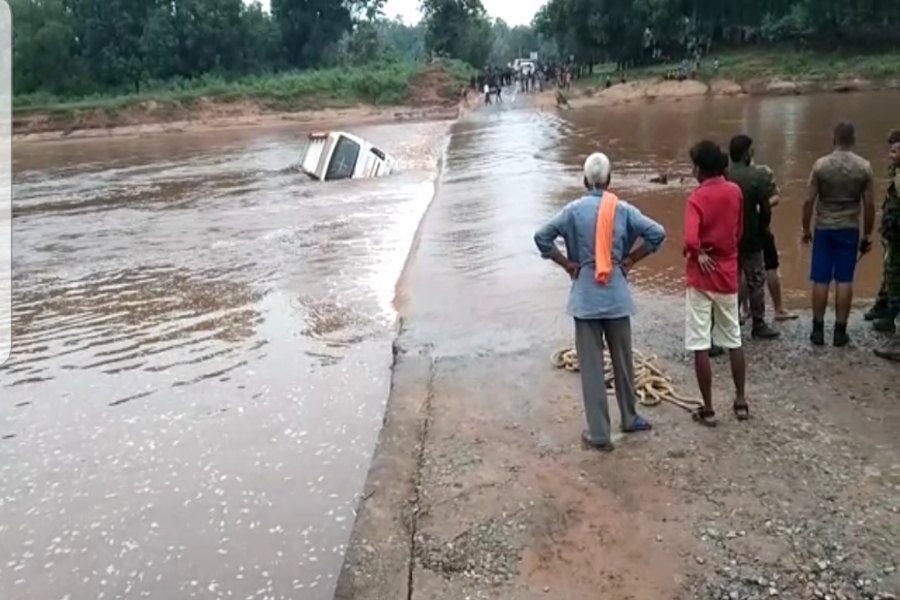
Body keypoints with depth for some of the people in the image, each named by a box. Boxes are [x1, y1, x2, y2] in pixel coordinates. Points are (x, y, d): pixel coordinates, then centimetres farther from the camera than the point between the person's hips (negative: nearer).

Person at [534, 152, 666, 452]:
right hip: (616, 295, 2)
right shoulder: (623, 209, -2)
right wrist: (630, 259, 3)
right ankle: (629, 418, 35)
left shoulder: (574, 210, -6)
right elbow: (657, 233, -6)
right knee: (623, 360, 18)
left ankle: (599, 433, 8)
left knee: (591, 366, 4)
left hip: (585, 297, -2)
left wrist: (567, 263, -2)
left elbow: (542, 237, -12)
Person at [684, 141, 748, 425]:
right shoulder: (735, 192, 1)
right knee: (734, 341, 17)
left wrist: (699, 254, -13)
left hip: (701, 277, -6)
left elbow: (690, 239, -31)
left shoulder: (696, 198, -17)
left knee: (700, 346, 1)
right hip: (728, 275, 6)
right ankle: (741, 401, 26)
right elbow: (739, 232, 12)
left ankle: (708, 409, 6)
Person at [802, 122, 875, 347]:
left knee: (821, 280, 4)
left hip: (824, 228, 0)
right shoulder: (864, 167, -3)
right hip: (850, 229, 1)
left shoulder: (821, 165, -6)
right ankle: (840, 331, 8)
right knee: (844, 281, 4)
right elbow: (869, 205, -1)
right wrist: (868, 234, 9)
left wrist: (806, 229, 6)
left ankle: (818, 330, 9)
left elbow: (808, 201, -6)